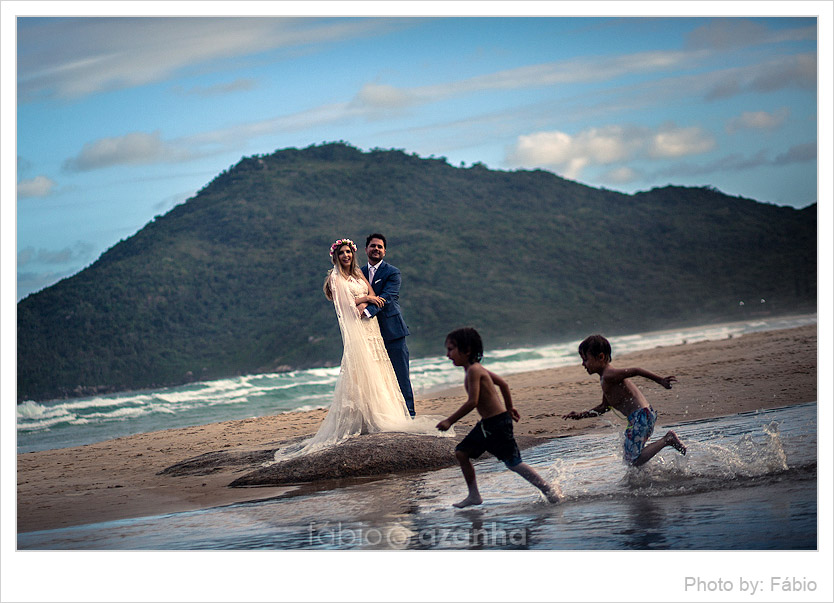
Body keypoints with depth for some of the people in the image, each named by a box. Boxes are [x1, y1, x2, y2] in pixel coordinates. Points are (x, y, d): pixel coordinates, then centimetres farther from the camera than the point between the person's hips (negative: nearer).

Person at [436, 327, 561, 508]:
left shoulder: (473, 371, -18)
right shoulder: (477, 368, 11)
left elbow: (472, 402, -26)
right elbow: (503, 383, 21)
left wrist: (450, 421, -23)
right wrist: (509, 408, 30)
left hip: (498, 423, -10)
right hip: (487, 424, 10)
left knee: (513, 463, -5)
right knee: (461, 452, 7)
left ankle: (550, 491, 5)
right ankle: (474, 496, 11)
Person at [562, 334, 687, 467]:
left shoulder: (609, 376, -13)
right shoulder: (605, 378, 18)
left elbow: (635, 371, -21)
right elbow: (605, 406, 27)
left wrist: (660, 380, -24)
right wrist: (581, 415, 22)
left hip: (640, 416, -10)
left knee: (633, 461, -11)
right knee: (628, 457, 17)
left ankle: (667, 440, -7)